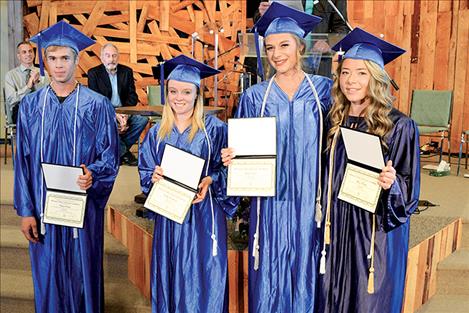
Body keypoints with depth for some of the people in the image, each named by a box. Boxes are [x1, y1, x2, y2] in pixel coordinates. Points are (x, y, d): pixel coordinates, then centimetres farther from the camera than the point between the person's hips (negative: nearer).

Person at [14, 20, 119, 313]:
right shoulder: (31, 105, 4)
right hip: (43, 209, 2)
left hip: (84, 208, -2)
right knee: (48, 277, 12)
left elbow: (110, 155, -2)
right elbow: (23, 161, 4)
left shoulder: (97, 105, -4)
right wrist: (26, 211, -1)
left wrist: (92, 175, -24)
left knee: (83, 274, 9)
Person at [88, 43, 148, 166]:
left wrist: (125, 114, -16)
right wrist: (114, 113, -23)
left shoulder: (127, 71, 8)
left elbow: (132, 96, 4)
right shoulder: (94, 73, -2)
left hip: (124, 111, 4)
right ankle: (124, 151, -10)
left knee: (143, 120, -23)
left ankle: (120, 149, -7)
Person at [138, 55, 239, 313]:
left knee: (202, 279, 2)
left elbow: (228, 169, -3)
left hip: (204, 217, -3)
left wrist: (210, 181, -20)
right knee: (170, 278, 11)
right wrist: (154, 177, -11)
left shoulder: (214, 129, -5)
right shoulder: (157, 133, 7)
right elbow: (145, 172, 11)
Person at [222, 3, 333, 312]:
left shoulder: (324, 89, 2)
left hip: (310, 202, 0)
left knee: (306, 273, 10)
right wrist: (232, 156, -16)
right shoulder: (255, 96, 2)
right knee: (270, 277, 7)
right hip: (270, 202, 0)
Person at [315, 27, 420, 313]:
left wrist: (392, 183, -27)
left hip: (377, 232, -4)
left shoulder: (399, 126, -12)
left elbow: (410, 188, -7)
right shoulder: (334, 121, 3)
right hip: (336, 229, 5)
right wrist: (326, 223, 8)